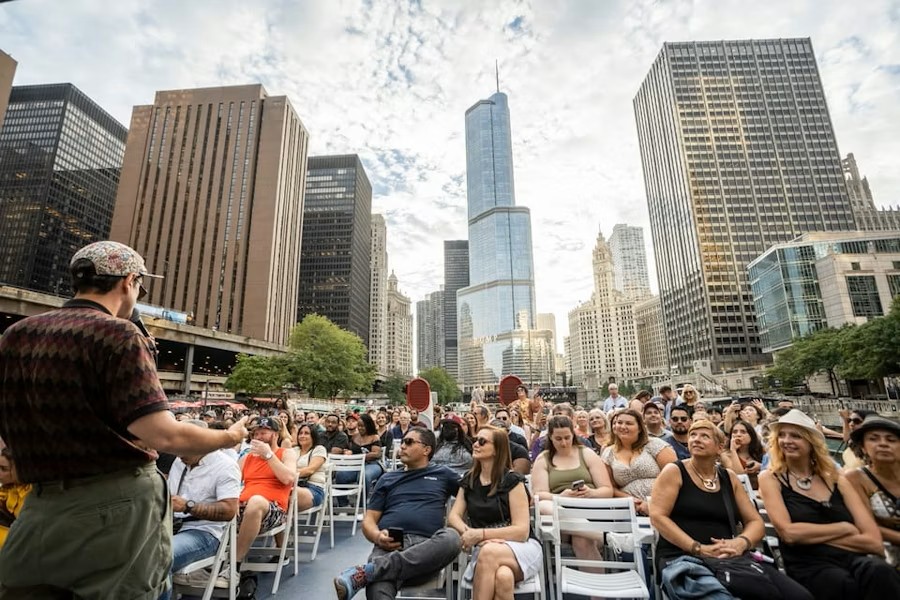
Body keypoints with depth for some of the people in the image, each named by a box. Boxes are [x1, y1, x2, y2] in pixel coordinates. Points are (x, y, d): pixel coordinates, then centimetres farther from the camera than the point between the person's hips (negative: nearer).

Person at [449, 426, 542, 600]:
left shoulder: (512, 480, -9)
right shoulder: (468, 480, 7)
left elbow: (522, 531, -13)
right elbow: (453, 516, 1)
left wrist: (481, 534, -22)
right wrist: (470, 534, -21)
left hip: (522, 547, -2)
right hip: (485, 549, 2)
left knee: (489, 552, -38)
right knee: (503, 577, -37)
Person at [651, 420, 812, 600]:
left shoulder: (729, 478, 16)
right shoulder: (674, 472, 0)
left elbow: (755, 522, 15)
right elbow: (657, 517, -9)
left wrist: (740, 543, -7)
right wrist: (698, 549, -17)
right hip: (683, 557, -6)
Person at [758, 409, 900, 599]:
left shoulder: (836, 479, 12)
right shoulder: (770, 479, 3)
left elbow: (874, 542, 4)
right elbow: (788, 532, -11)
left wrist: (809, 535, -7)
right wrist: (844, 528, -2)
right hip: (809, 568, -4)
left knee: (880, 572, -31)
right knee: (844, 584, -36)